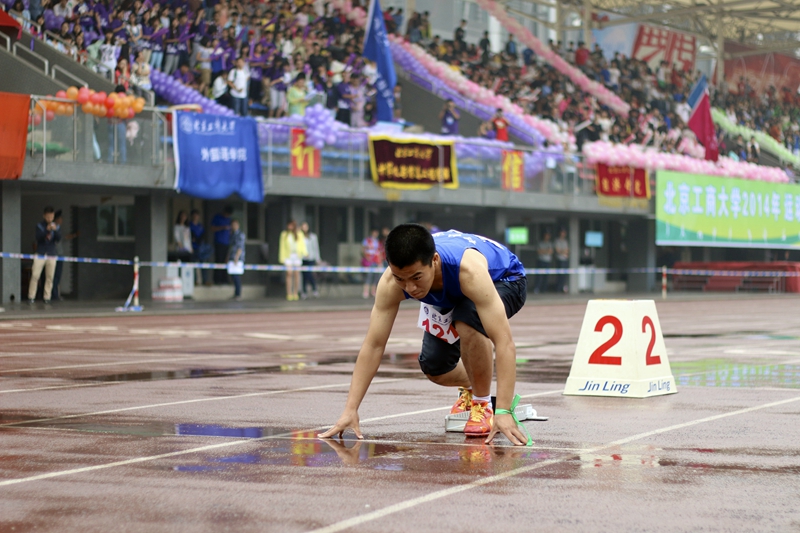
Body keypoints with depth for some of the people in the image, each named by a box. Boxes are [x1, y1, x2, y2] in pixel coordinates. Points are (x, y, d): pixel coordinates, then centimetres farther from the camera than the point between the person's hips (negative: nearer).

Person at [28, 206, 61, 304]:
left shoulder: (56, 227, 8)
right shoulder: (40, 226, 3)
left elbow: (58, 239, -5)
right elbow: (38, 237, -11)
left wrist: (55, 230, -23)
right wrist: (47, 230, -25)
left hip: (52, 255, 2)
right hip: (40, 254, -2)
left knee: (50, 277, 0)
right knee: (35, 275, -8)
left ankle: (47, 297, 4)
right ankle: (31, 297, -4)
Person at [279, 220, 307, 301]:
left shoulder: (299, 234, 7)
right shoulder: (284, 234, 7)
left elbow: (302, 244, 3)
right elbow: (282, 246, 8)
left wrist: (304, 252, -16)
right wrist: (282, 258, 3)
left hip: (297, 256, 1)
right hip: (288, 256, -1)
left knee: (296, 274, -1)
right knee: (289, 274, -8)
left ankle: (296, 294, 5)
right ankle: (289, 294, -9)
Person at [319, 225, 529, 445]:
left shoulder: (469, 270, -46)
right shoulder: (391, 283, -34)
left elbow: (504, 344, -48)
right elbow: (373, 345, -27)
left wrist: (503, 412, -55)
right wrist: (350, 410, -32)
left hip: (504, 281, -5)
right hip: (451, 295, 5)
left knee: (467, 325, -34)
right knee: (433, 367, -7)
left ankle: (483, 404, -10)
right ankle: (471, 390, 29)